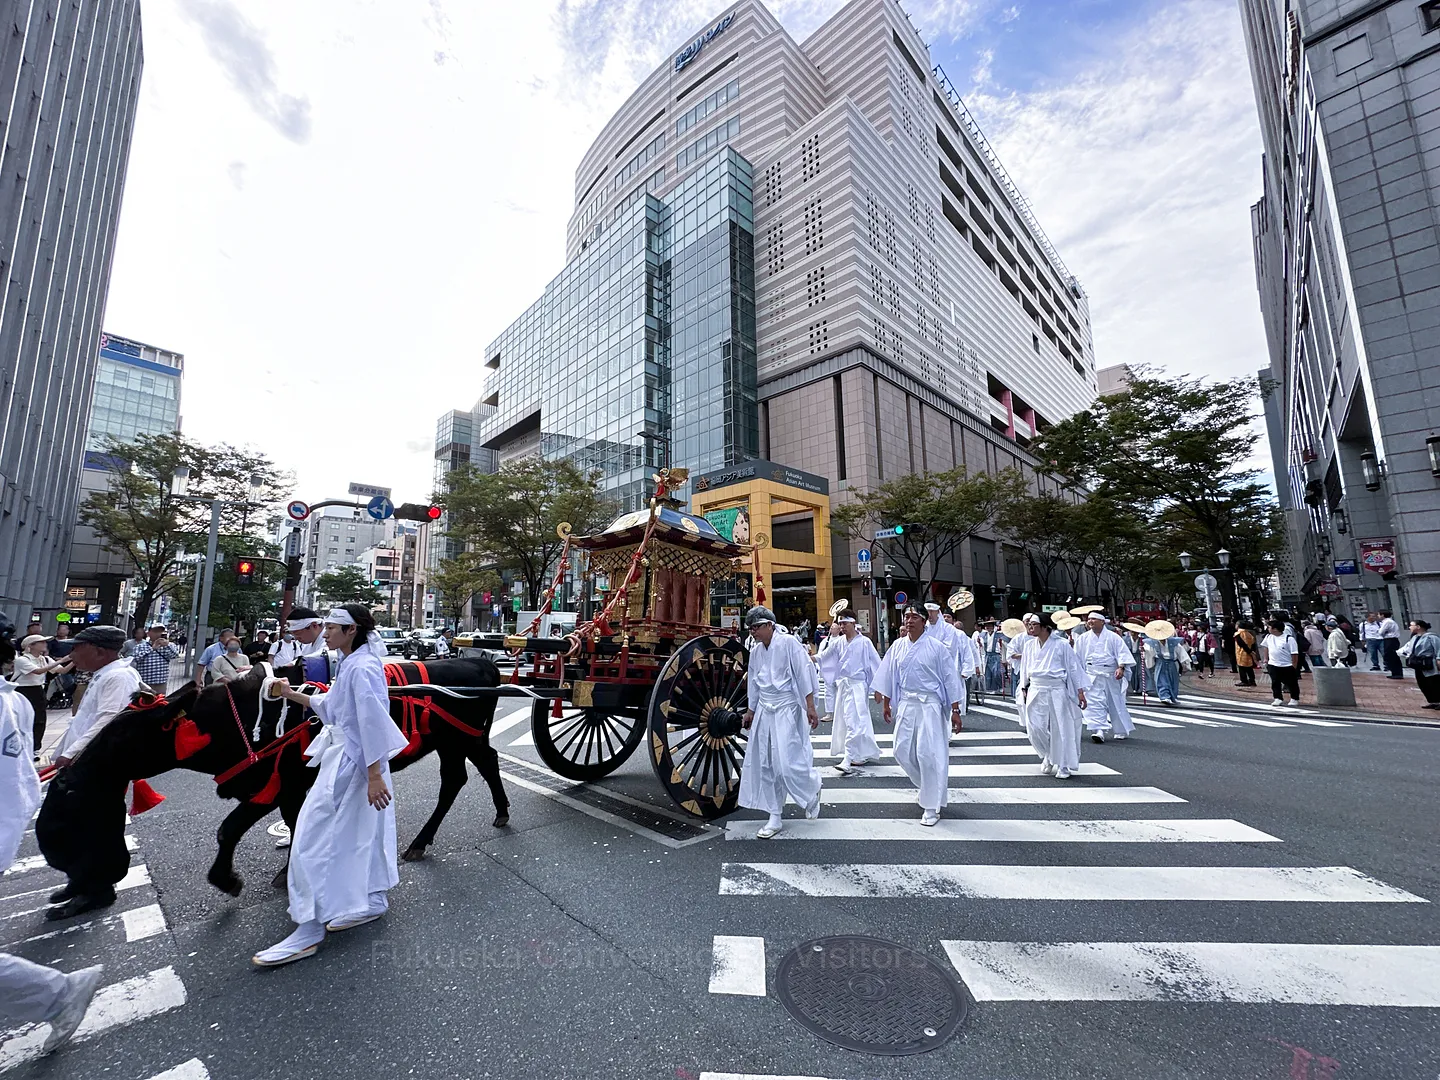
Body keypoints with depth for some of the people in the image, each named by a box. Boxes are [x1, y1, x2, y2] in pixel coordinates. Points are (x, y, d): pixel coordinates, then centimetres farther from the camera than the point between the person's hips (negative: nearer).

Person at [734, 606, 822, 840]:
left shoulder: (788, 643, -12)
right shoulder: (755, 651, 7)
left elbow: (804, 674, -12)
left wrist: (810, 708, -14)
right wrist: (750, 710, 20)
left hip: (787, 710, -6)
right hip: (764, 711, 6)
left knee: (788, 763, -7)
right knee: (765, 765, 6)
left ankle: (813, 788, 26)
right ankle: (774, 818, 20)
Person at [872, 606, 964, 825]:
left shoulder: (936, 646, -9)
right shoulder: (897, 646, 2)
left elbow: (950, 678, -5)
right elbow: (888, 676, 11)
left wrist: (955, 710, -6)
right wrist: (886, 704, 13)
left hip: (930, 705, -4)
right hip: (905, 704, 4)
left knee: (929, 754, -4)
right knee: (903, 751, 9)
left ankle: (931, 806, 14)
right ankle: (927, 787, 37)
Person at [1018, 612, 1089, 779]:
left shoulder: (1061, 644, -4)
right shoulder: (1030, 646, 8)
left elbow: (1074, 667, -2)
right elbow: (1025, 669, 17)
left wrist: (1080, 692, -4)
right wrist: (1024, 688, 12)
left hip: (1057, 690, -4)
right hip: (1036, 690, 4)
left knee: (1061, 729, 1)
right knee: (1035, 727, -1)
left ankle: (1063, 766, 16)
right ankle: (1047, 756, 26)